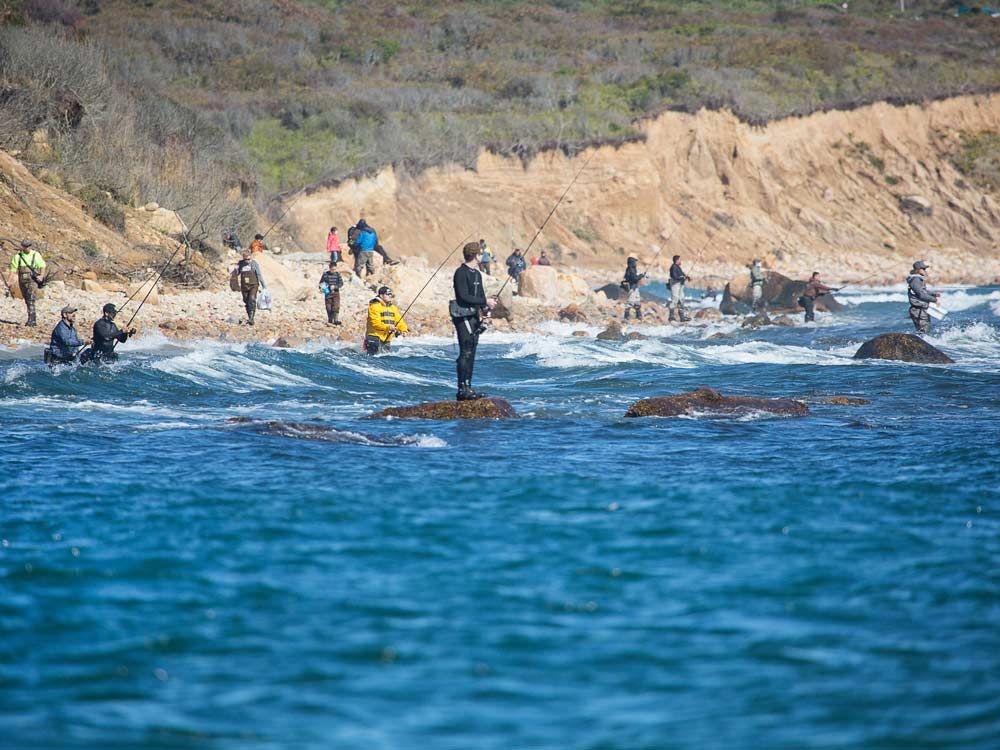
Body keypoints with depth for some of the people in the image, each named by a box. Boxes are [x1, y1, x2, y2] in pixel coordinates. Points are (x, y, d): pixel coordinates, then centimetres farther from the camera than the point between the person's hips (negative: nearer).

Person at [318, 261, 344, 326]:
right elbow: (321, 282, 5)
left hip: (335, 293, 0)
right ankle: (330, 321, 15)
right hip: (327, 293, 0)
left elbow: (341, 283, 0)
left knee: (336, 307, -11)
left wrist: (335, 286, -16)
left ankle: (336, 320, -10)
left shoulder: (337, 274, -1)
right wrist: (321, 288, -14)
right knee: (329, 308, 5)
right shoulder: (325, 274, -3)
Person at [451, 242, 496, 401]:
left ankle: (468, 388, 12)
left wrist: (484, 312, 4)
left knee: (471, 354, 9)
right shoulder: (461, 273, -11)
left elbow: (480, 295, 19)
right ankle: (462, 389, -12)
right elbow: (464, 297, -18)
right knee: (465, 353, -11)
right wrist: (485, 302, -15)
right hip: (463, 316, -9)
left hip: (474, 316, 9)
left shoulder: (477, 274, 17)